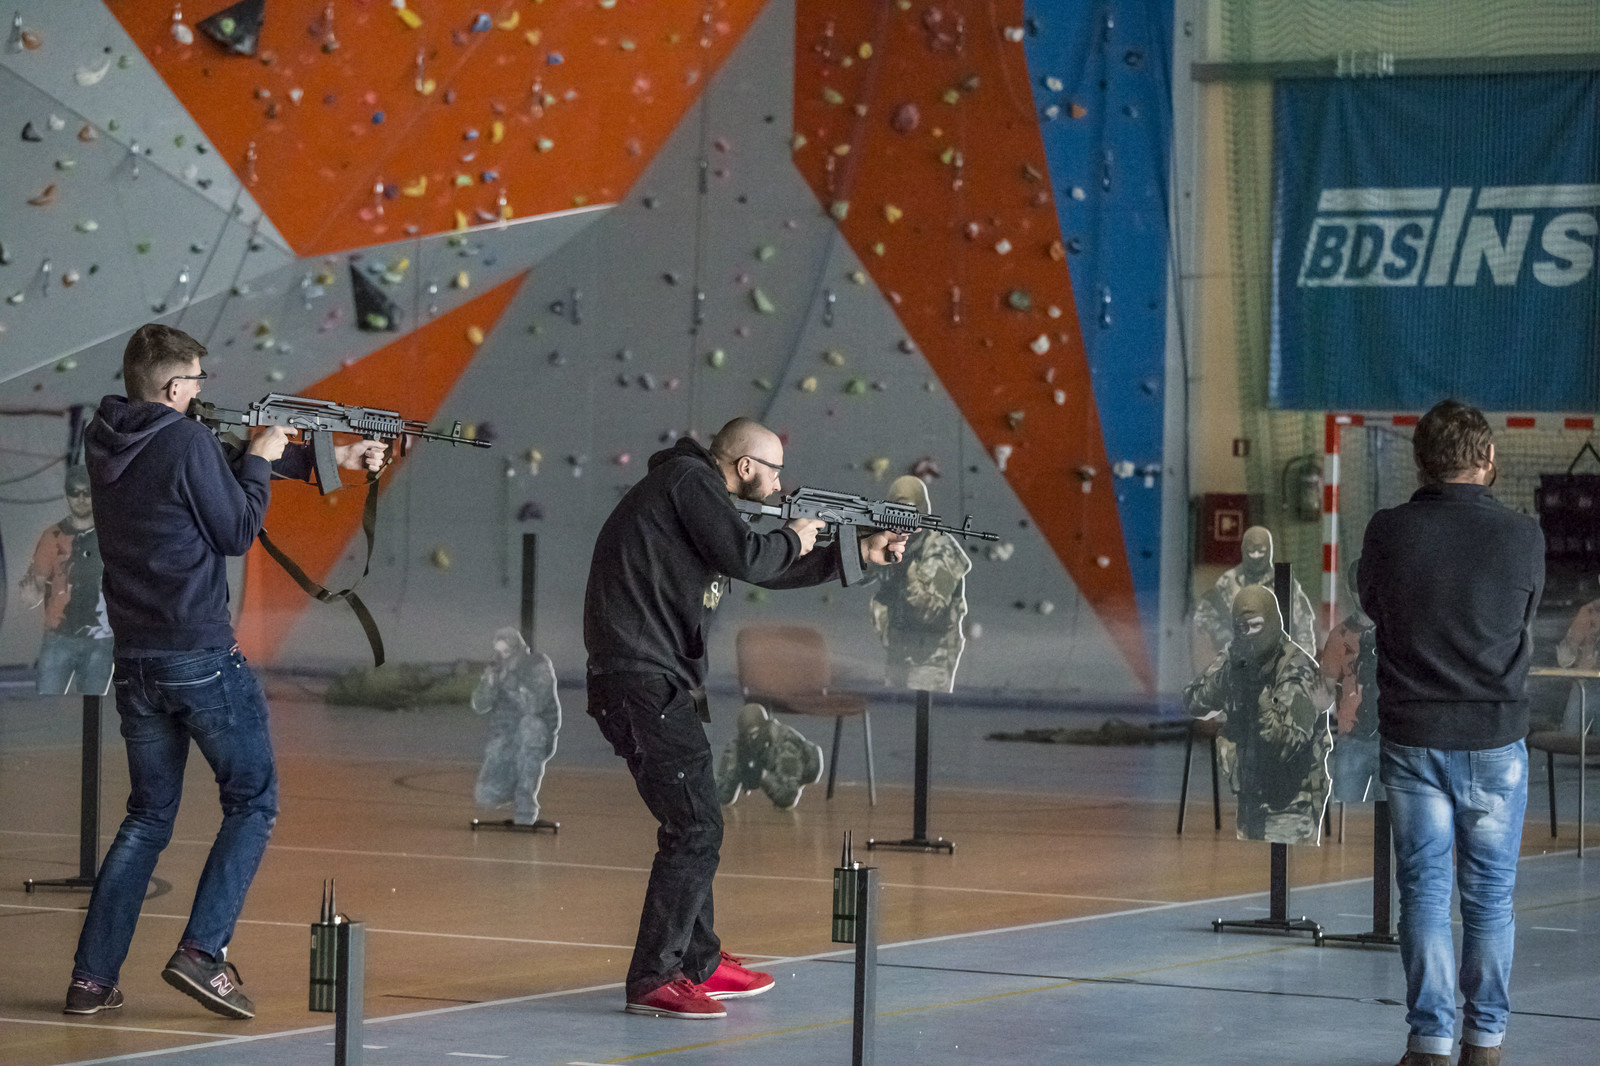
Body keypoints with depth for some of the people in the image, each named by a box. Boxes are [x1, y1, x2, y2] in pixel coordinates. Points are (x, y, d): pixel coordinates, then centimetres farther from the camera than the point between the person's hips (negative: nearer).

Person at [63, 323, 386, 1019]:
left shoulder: (104, 444, 11)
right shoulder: (185, 442, -14)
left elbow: (215, 471, 19)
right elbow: (237, 532, -7)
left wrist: (330, 459, 22)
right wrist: (262, 461, 9)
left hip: (134, 661, 7)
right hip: (201, 656, -7)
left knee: (148, 817, 16)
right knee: (253, 804, 5)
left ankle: (92, 976, 9)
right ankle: (201, 953, -9)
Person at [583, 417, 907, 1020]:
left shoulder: (701, 494, 20)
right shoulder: (689, 482, -9)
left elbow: (769, 572, 29)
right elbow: (748, 559, -19)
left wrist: (861, 553, 29)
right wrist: (794, 539, 1)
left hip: (657, 683, 10)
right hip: (644, 682, -10)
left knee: (693, 823, 19)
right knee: (696, 827, -11)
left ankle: (698, 963, 30)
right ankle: (653, 980, -10)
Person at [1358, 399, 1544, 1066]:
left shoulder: (1387, 533, -8)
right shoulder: (1523, 537, -9)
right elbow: (1526, 624, 7)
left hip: (1411, 736, 0)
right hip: (1495, 736, 0)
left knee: (1424, 888, 5)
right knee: (1490, 893, 9)